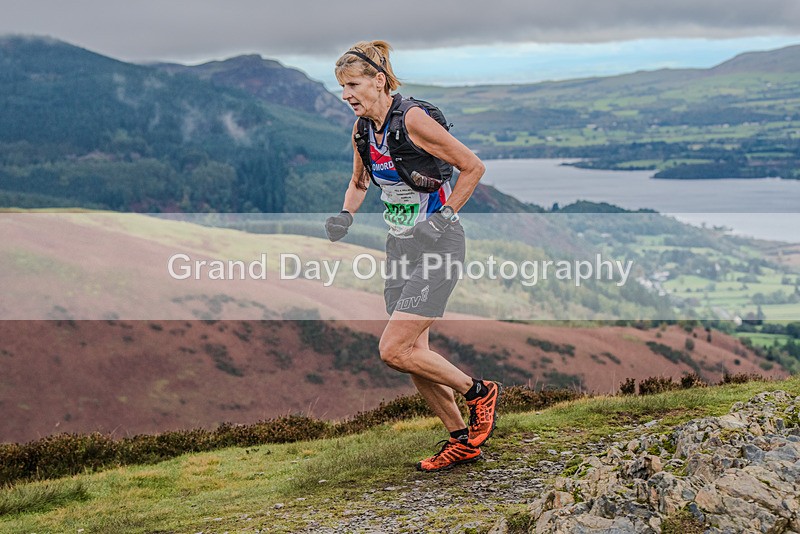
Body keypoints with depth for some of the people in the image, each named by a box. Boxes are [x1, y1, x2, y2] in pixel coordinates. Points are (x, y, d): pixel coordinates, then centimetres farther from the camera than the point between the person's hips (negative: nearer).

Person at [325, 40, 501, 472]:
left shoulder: (413, 119, -18)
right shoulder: (362, 129, 5)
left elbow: (473, 167, -12)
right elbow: (359, 183, 21)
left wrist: (444, 216, -13)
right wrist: (346, 215, 3)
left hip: (438, 244, -8)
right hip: (400, 244, 8)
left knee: (393, 351, -13)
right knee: (414, 353, 8)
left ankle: (479, 392, 8)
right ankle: (462, 440, 23)